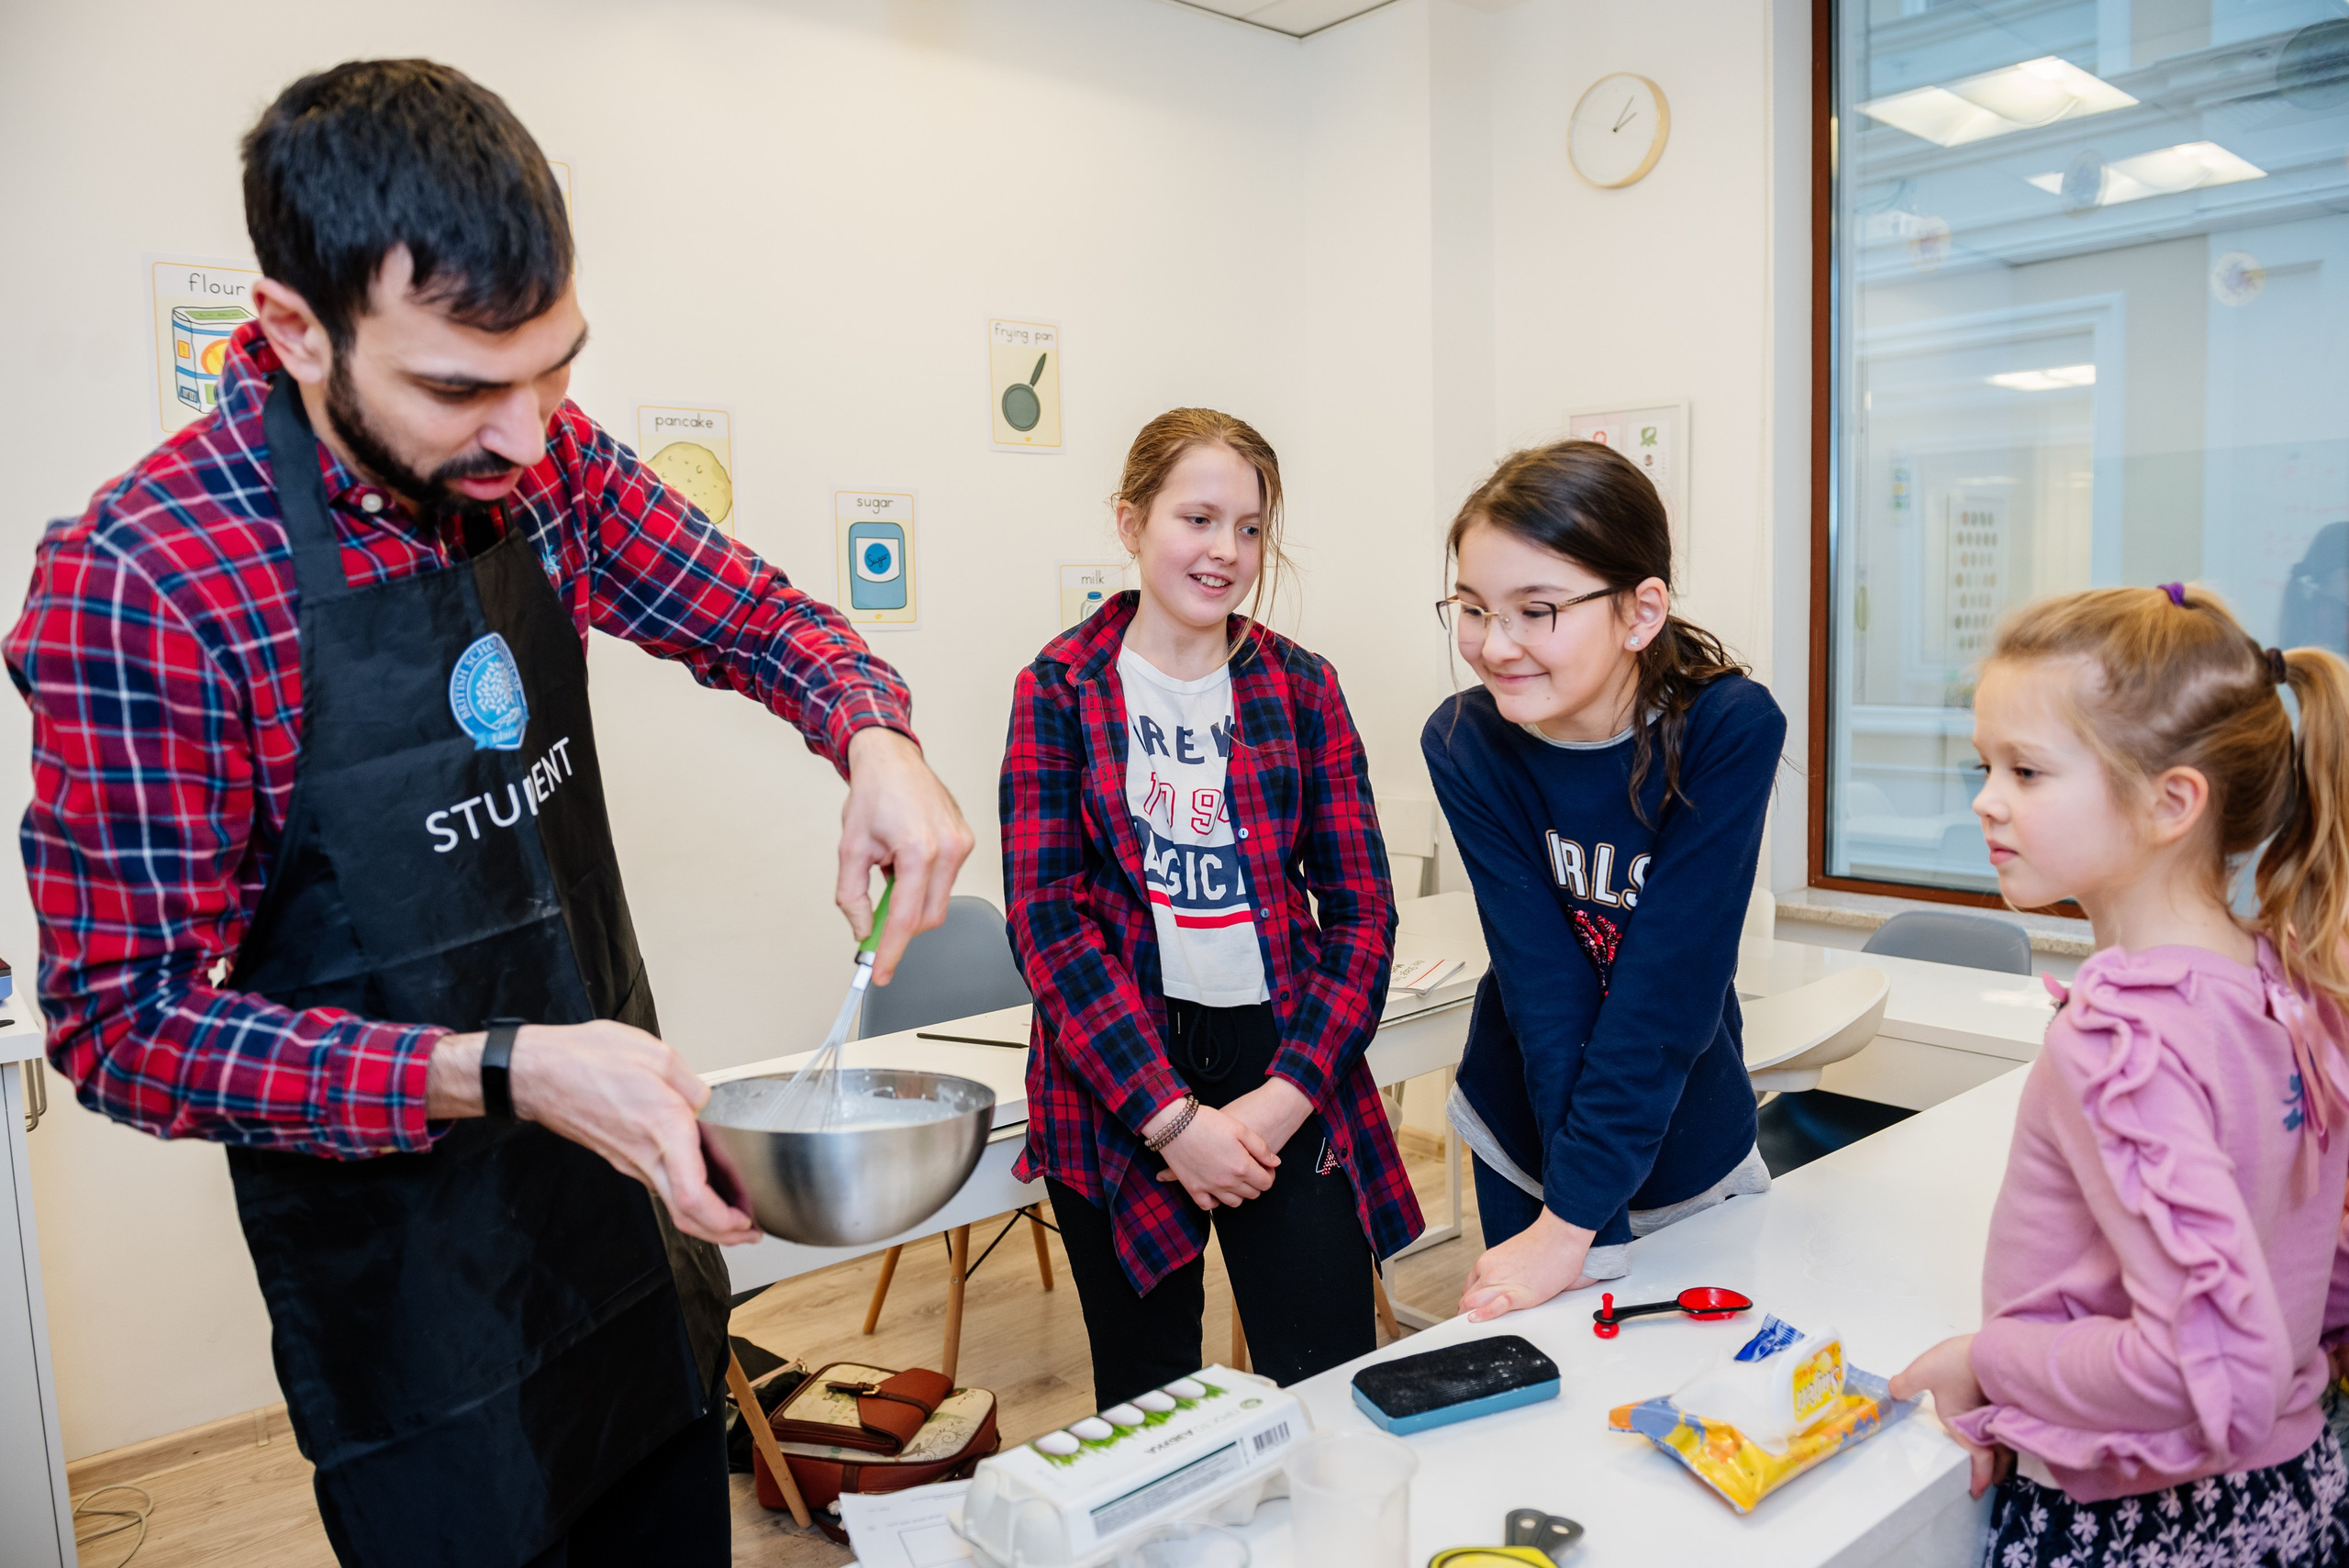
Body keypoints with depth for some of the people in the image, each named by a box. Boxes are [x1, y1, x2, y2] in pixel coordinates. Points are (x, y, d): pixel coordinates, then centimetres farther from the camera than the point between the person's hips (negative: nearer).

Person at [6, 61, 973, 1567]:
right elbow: (125, 1021, -19)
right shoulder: (139, 582, -23)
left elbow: (753, 615, 5)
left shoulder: (544, 462, -7)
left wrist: (876, 737, -16)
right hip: (411, 1292, -6)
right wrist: (500, 1073, -31)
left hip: (637, 1176, 6)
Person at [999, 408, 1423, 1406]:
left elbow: (1361, 910, 3)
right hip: (1114, 1085, -1)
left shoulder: (1300, 687, 5)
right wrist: (1170, 1116, -14)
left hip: (1285, 1067, 2)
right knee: (1146, 1401, 12)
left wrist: (1289, 1092, -10)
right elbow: (1046, 914, -8)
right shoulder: (1059, 689, 0)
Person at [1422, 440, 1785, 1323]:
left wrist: (1573, 1220, -26)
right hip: (1525, 1137, 1)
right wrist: (1594, 1236, -24)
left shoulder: (1729, 729, -23)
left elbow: (1669, 991, -26)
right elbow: (1544, 985, -20)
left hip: (1688, 1142, -1)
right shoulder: (1464, 744, -17)